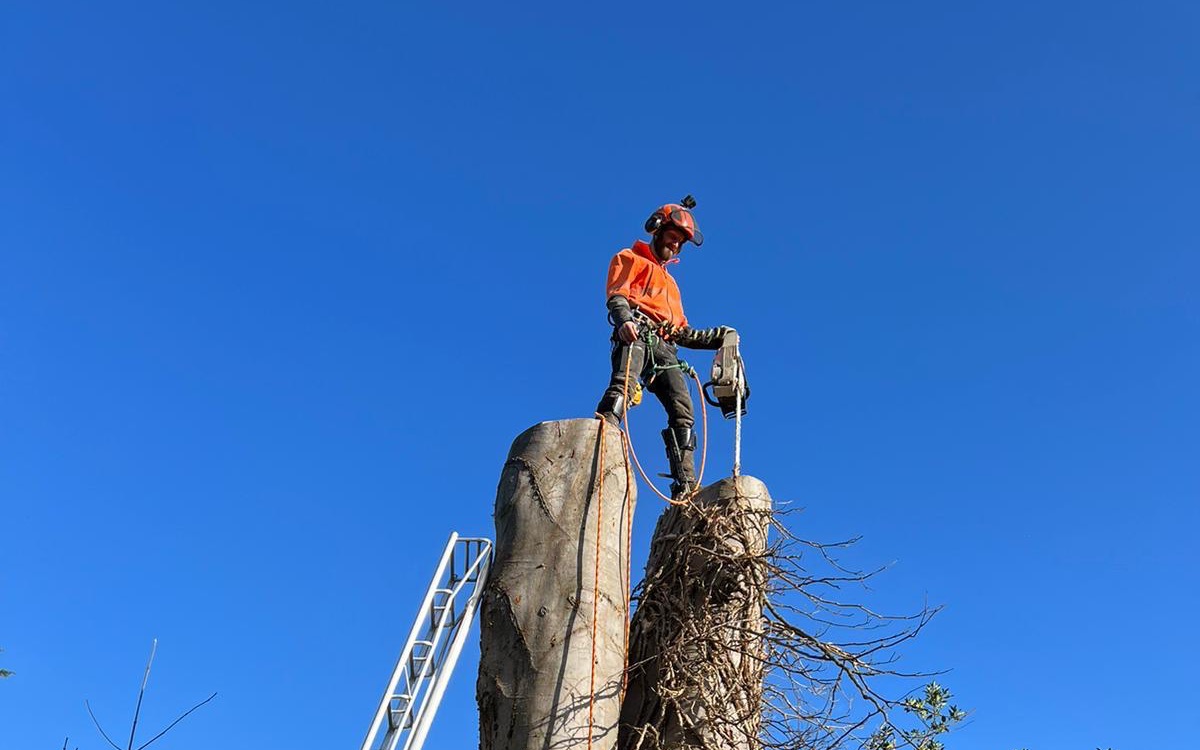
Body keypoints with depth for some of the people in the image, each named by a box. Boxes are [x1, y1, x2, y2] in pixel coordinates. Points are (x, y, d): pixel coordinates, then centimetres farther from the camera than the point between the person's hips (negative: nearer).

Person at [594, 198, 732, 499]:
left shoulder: (669, 282, 40)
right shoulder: (630, 258, 20)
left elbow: (682, 333, 35)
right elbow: (616, 296, 0)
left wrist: (715, 338, 21)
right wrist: (624, 319, -22)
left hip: (664, 347, 7)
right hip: (636, 334, -6)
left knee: (683, 412, -10)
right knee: (623, 386, -35)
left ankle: (685, 486, -15)